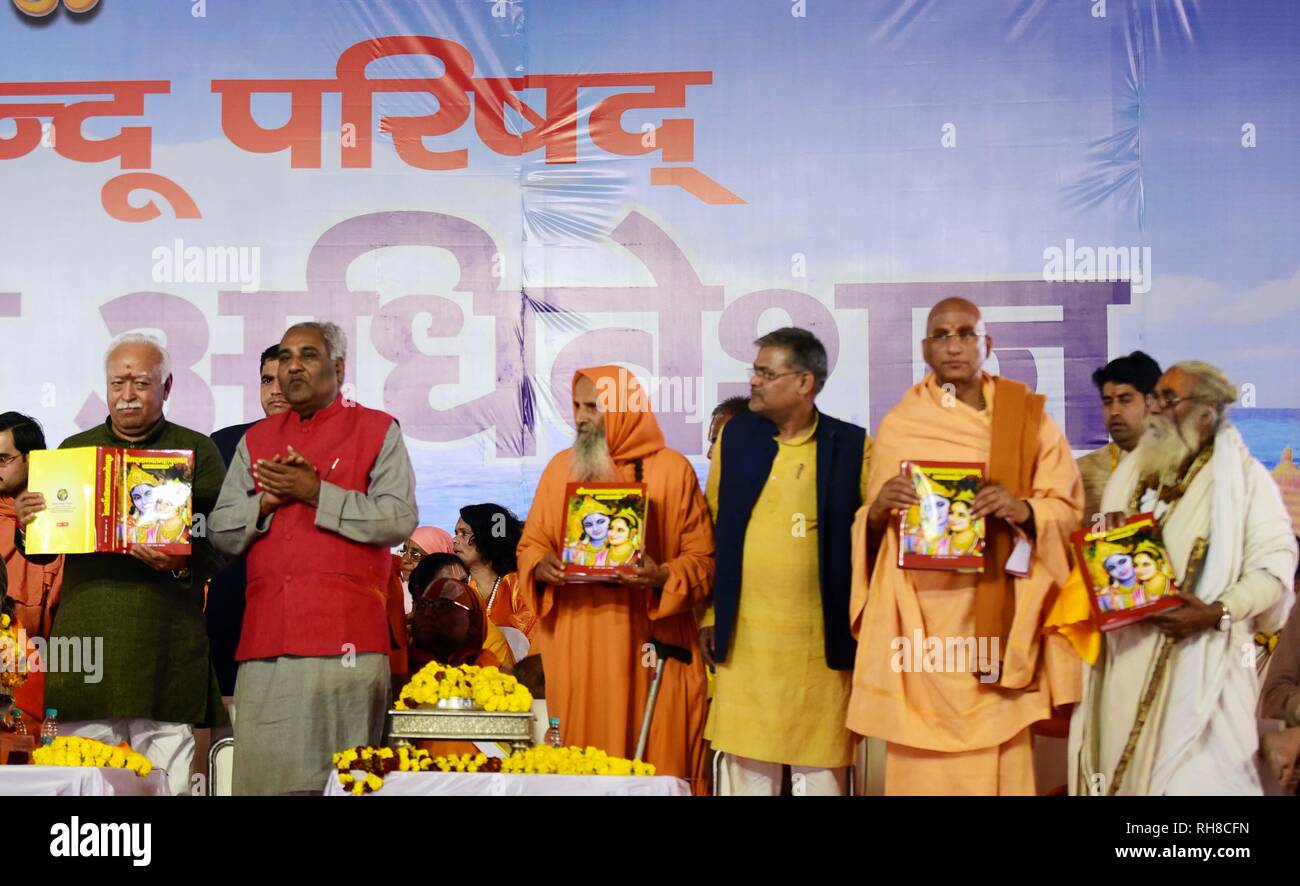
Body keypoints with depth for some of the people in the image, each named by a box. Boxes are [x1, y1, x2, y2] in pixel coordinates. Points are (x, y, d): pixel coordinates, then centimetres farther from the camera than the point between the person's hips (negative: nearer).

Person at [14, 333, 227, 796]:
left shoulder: (197, 452, 9)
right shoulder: (74, 449, 17)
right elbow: (39, 551, 17)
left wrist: (183, 563, -19)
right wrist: (26, 524, -5)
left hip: (165, 653, -2)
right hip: (85, 644, 2)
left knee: (167, 783, -2)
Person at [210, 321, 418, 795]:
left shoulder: (378, 431, 8)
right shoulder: (256, 440, 21)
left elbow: (399, 520, -6)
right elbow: (222, 532, 16)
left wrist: (315, 493, -9)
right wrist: (267, 501, -2)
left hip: (344, 638, -4)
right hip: (265, 642, 4)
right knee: (262, 772, -1)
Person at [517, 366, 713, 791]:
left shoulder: (672, 469, 1)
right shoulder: (560, 467, 12)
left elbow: (702, 558, 0)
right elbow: (531, 542, 15)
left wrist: (662, 577, -18)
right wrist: (540, 565, -7)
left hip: (647, 643, -2)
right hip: (574, 642, 3)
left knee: (652, 756, -1)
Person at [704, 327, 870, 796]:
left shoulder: (853, 445, -2)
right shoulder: (734, 435, 6)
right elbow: (711, 529, 9)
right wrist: (708, 614, 6)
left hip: (821, 637, -2)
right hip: (744, 634, 2)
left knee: (820, 766, 6)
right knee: (747, 763, 9)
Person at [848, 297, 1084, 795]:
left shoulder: (1028, 417, 6)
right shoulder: (897, 426, 8)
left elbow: (1068, 508, 3)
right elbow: (872, 527, 11)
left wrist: (1024, 511, -17)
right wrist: (877, 510, -11)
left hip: (995, 611, 0)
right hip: (922, 611, 1)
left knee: (997, 751, -2)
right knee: (921, 758, -1)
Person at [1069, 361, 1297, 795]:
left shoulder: (1242, 476, -2)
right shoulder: (1132, 471, 16)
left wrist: (1218, 612, -22)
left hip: (1199, 664, -5)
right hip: (1127, 657, 5)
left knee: (1196, 774, -7)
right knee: (1122, 766, 6)